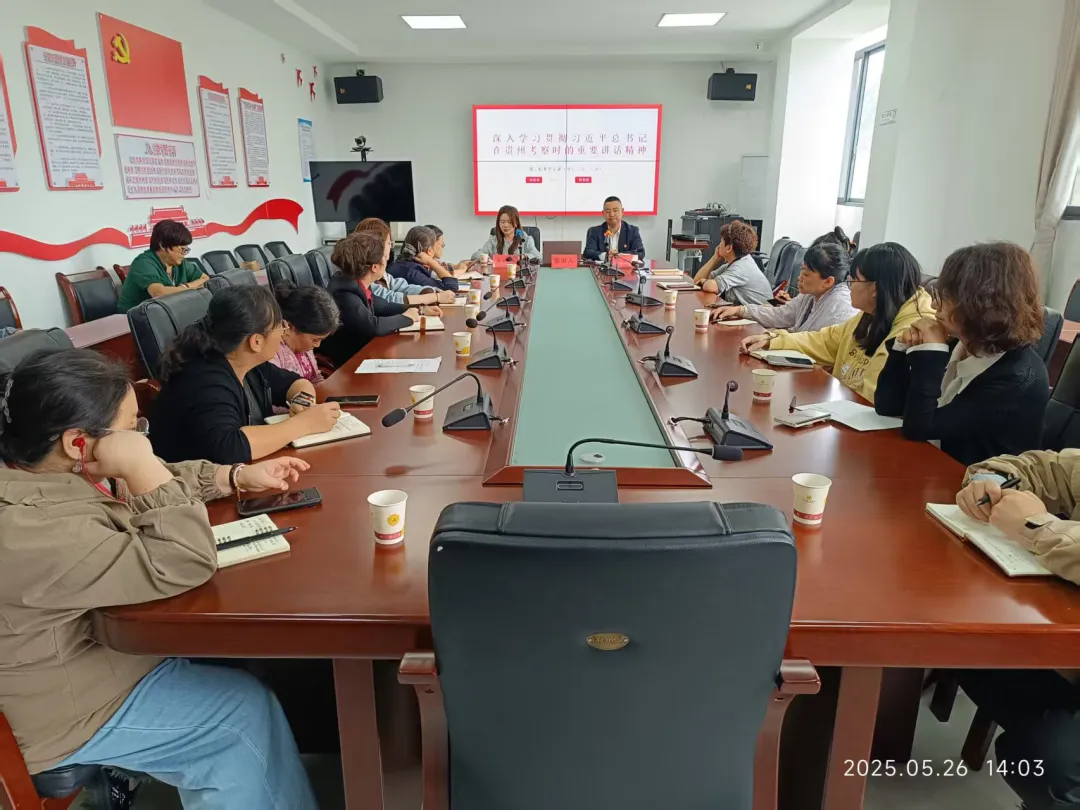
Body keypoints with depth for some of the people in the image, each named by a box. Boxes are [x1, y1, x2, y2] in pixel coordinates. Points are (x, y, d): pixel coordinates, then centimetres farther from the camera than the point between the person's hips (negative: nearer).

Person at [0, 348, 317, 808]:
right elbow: (184, 565, -37)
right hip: (69, 711, -9)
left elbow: (155, 487, 9)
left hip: (100, 642, 9)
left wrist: (240, 477, -1)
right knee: (248, 707, -3)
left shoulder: (52, 473, -6)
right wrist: (139, 462, -33)